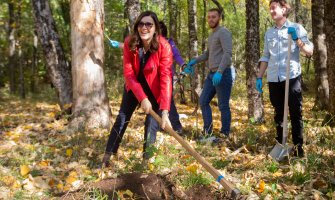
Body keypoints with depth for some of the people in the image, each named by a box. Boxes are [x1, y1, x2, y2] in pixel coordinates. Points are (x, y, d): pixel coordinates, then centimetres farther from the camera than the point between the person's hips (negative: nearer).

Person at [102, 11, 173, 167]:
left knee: (152, 123, -8)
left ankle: (146, 158, 5)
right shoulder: (130, 43, -23)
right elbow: (128, 73, -22)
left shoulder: (164, 47, -30)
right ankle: (108, 155, 9)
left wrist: (165, 111, -43)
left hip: (154, 88, -2)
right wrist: (142, 98, -34)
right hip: (134, 85, 2)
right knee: (123, 117, 2)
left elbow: (166, 78, -35)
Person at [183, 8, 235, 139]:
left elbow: (228, 53, -22)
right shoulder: (212, 35, 20)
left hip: (223, 74, -10)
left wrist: (219, 72, -31)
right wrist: (194, 61, 19)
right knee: (203, 101, 10)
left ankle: (224, 135, 6)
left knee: (223, 106, -3)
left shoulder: (223, 32, -10)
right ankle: (207, 132, 15)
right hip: (212, 74, 10)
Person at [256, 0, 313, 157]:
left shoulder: (296, 28, 2)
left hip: (292, 77, -4)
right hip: (274, 79, 4)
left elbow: (309, 52, -5)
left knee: (296, 114, -3)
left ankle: (298, 147, 1)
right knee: (278, 114, 9)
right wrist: (259, 77, 13)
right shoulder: (269, 33, 14)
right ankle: (280, 146, 15)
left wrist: (297, 40, -20)